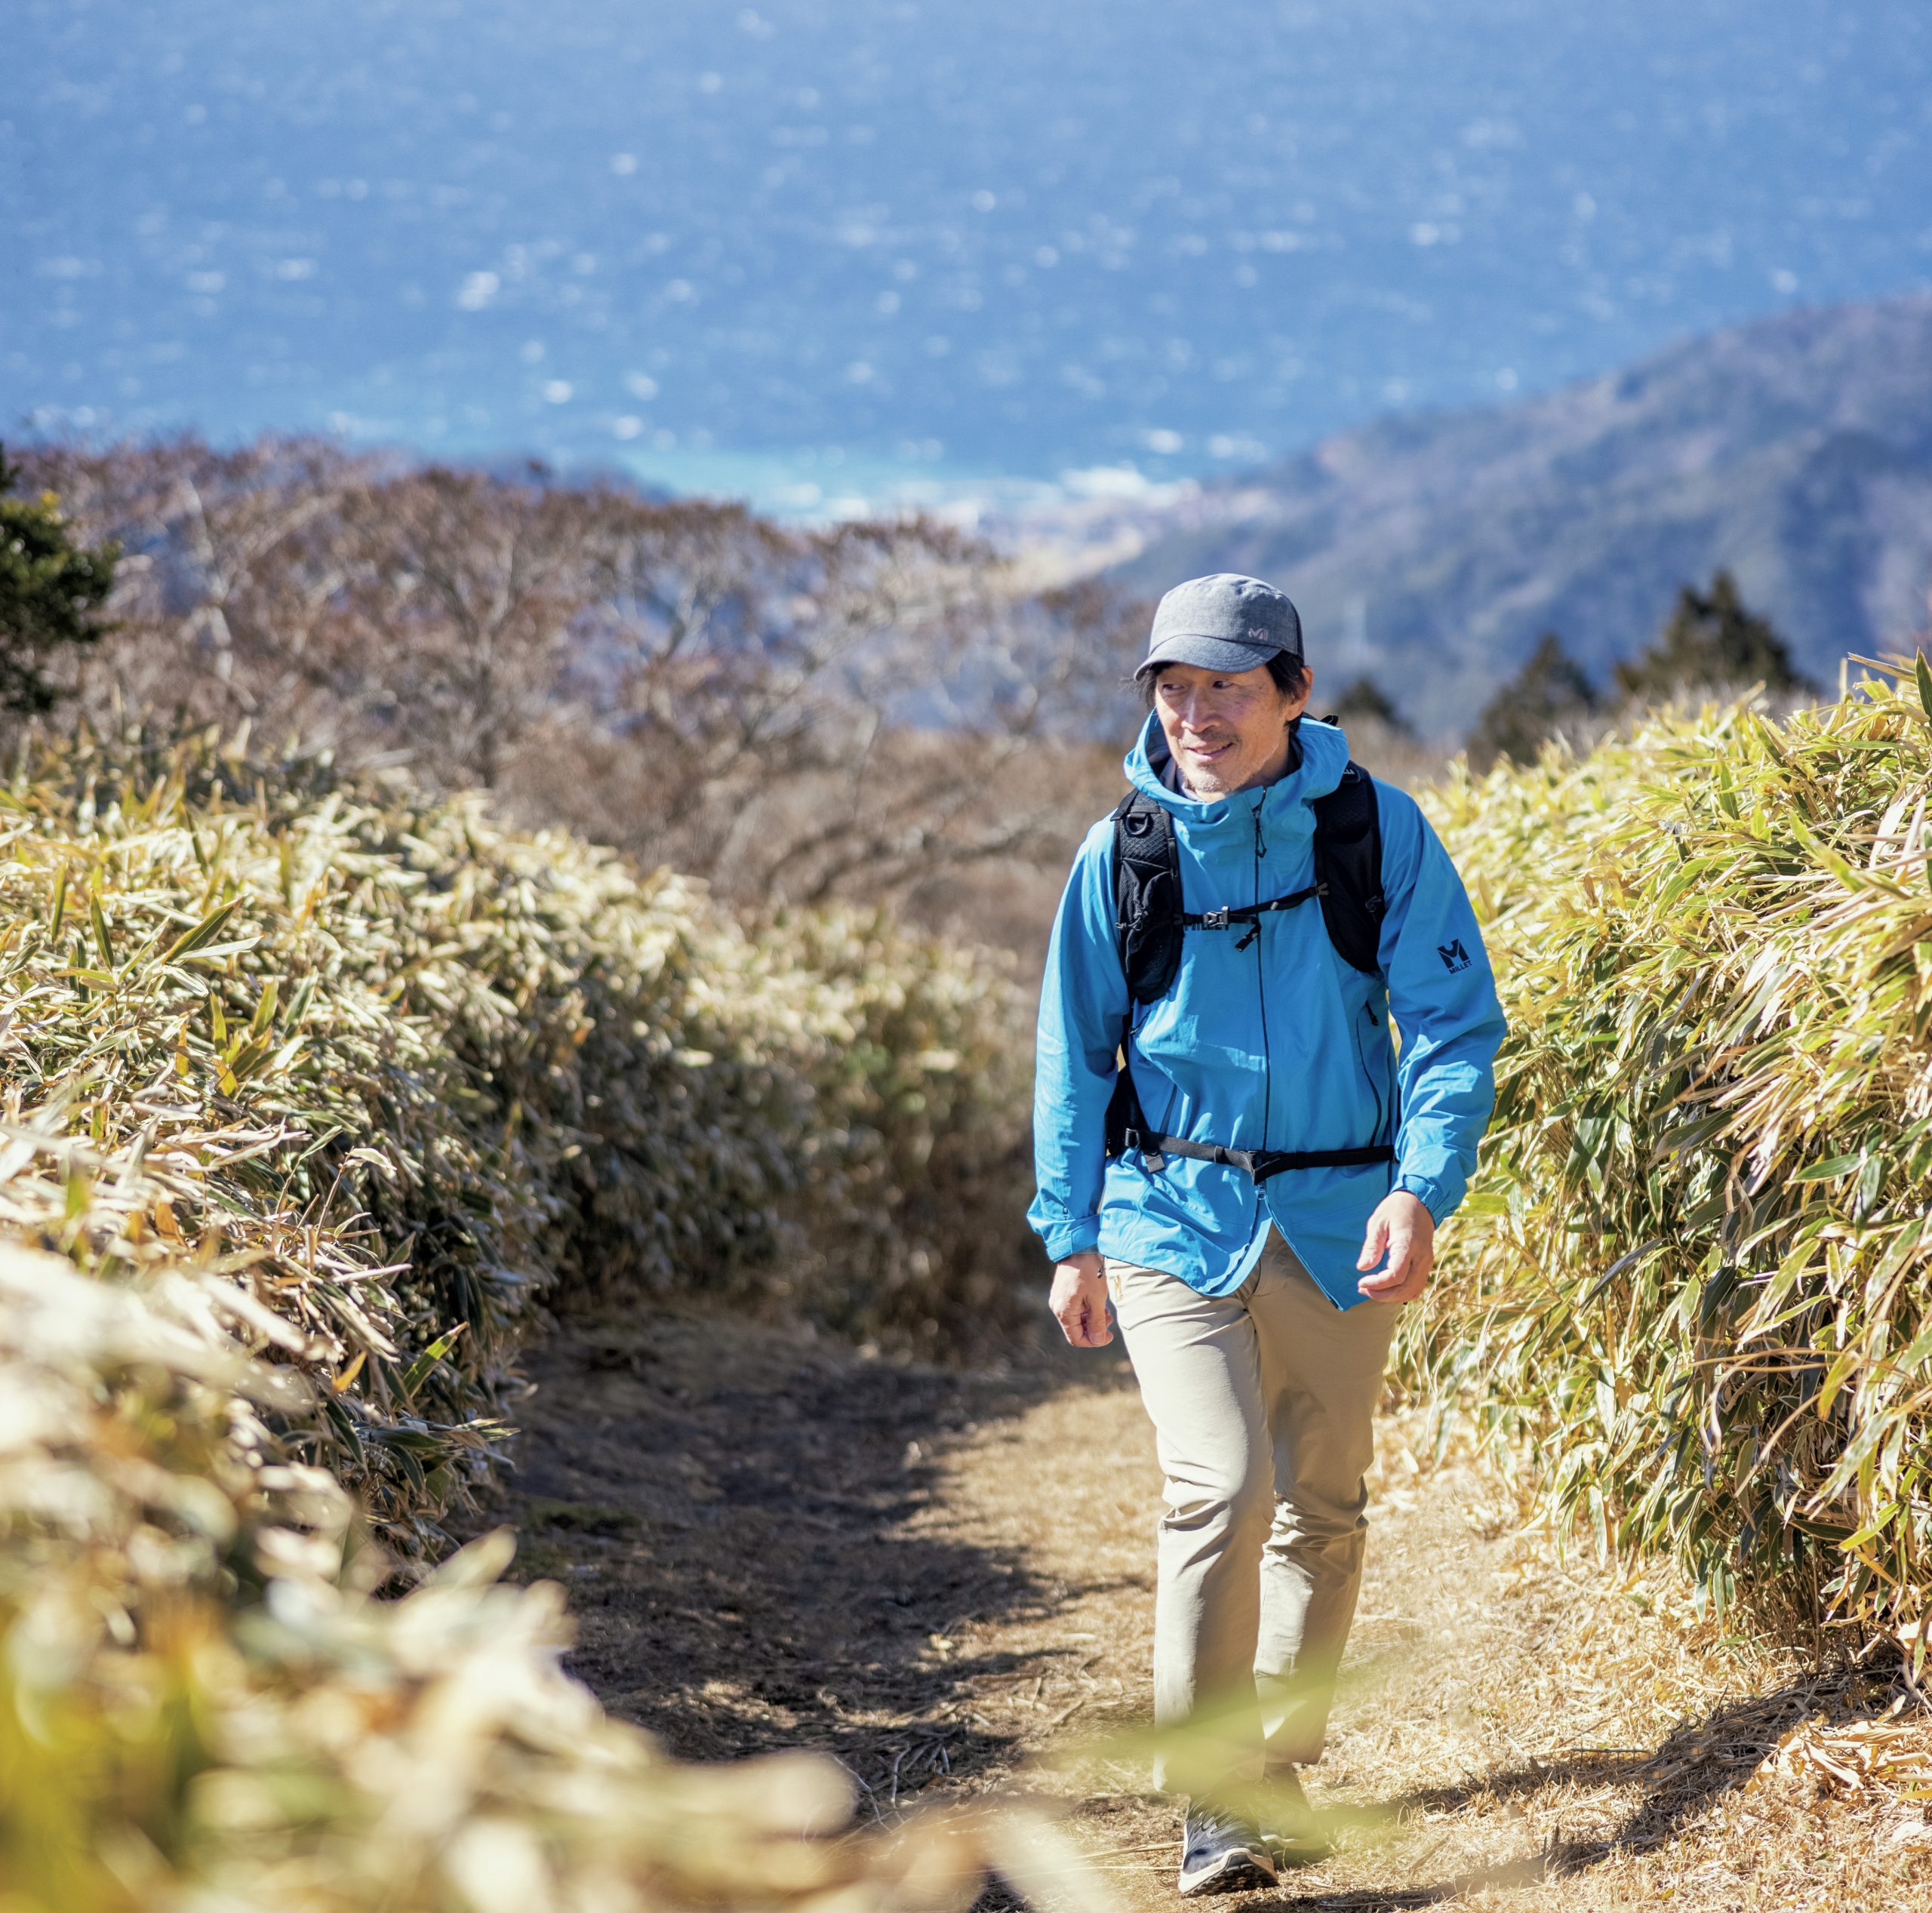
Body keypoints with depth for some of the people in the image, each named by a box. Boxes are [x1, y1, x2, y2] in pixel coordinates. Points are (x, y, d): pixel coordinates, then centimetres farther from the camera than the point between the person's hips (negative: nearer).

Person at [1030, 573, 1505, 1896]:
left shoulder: (1378, 832, -3)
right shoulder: (1123, 854, 0)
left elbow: (1456, 1024, -3)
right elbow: (1076, 1054, 9)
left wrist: (1423, 1190, -17)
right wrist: (1071, 1238, 5)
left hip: (1335, 1224, 1)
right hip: (1174, 1218, -1)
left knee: (1322, 1509, 10)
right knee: (1219, 1487, -16)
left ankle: (1283, 1764, 28)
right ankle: (1214, 1800, -10)